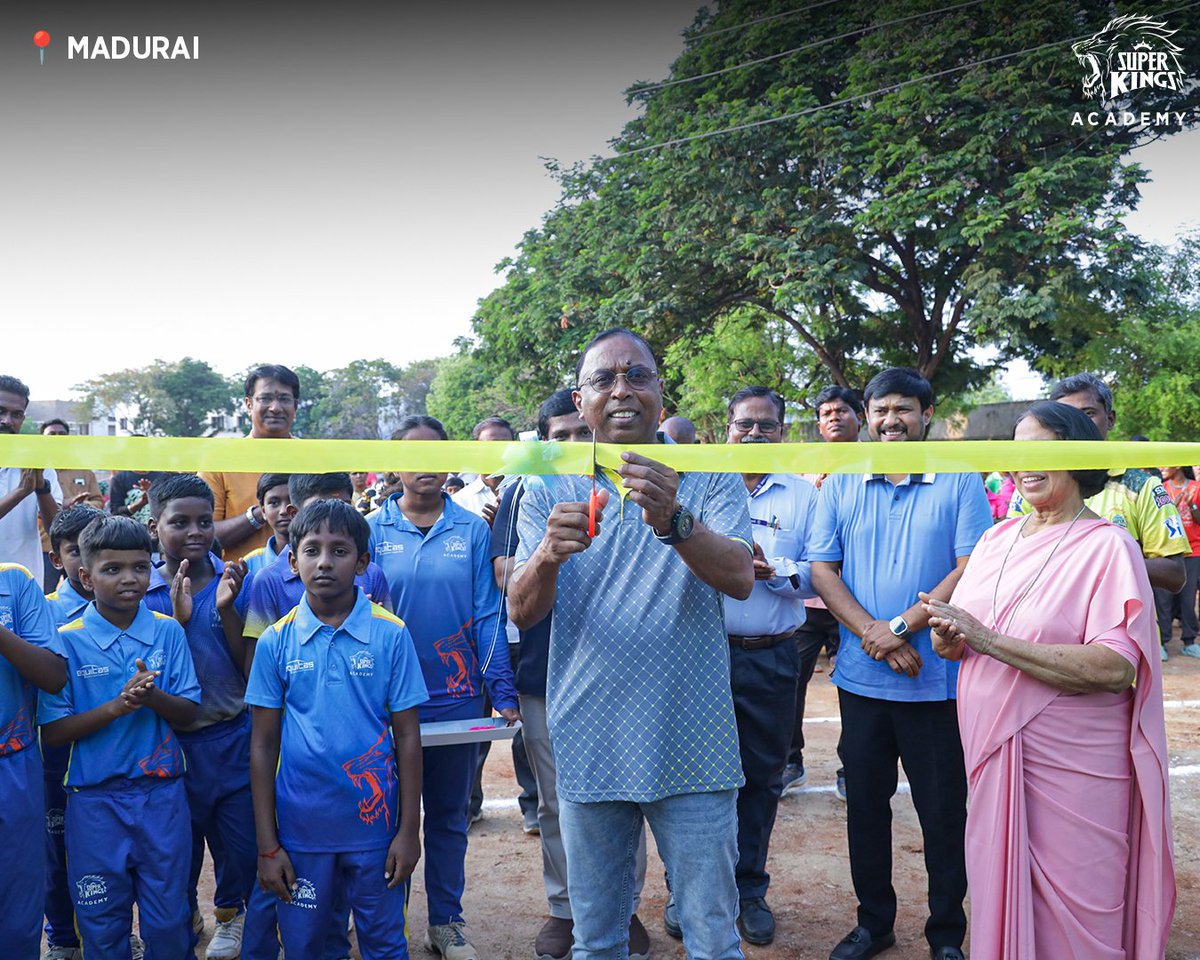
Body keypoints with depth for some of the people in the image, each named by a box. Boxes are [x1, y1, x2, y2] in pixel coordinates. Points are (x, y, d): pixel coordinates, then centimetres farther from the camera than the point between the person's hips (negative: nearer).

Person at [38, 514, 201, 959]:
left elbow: (188, 714, -1)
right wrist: (117, 707, -21)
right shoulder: (68, 641, -6)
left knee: (168, 921, 11)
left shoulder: (168, 632, -1)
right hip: (94, 801, -1)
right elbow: (52, 732, -8)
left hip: (162, 794, 1)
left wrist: (153, 696, -21)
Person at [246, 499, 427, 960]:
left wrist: (409, 830, -4)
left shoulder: (391, 634, -7)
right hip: (300, 829, 1)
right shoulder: (276, 641, -3)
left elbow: (407, 737, -3)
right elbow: (264, 746, 0)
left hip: (374, 823, -1)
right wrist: (267, 845, -1)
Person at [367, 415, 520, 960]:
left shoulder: (472, 531, -1)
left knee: (449, 815, 14)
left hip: (457, 697, 1)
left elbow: (488, 615, -2)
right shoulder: (374, 531, -2)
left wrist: (503, 692, -7)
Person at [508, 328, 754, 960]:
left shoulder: (708, 476, -1)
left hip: (692, 745, -1)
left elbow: (740, 579, -16)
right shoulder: (548, 488, 3)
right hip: (588, 747, 2)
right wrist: (548, 555, -28)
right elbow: (521, 613, -6)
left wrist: (673, 522, -35)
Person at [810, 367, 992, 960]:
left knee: (944, 811, 8)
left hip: (938, 681, -2)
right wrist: (872, 634, -13)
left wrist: (901, 626, -18)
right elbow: (822, 568, 0)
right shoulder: (841, 486, 6)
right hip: (860, 680, 3)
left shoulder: (960, 484, -1)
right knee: (865, 804, 13)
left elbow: (972, 569, -10)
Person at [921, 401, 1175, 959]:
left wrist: (987, 639, -25)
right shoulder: (998, 538, 7)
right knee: (998, 896, 18)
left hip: (1071, 765, -5)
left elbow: (1116, 668, -24)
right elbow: (956, 642, 12)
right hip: (993, 750, 5)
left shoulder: (1108, 546, -11)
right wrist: (948, 636, -12)